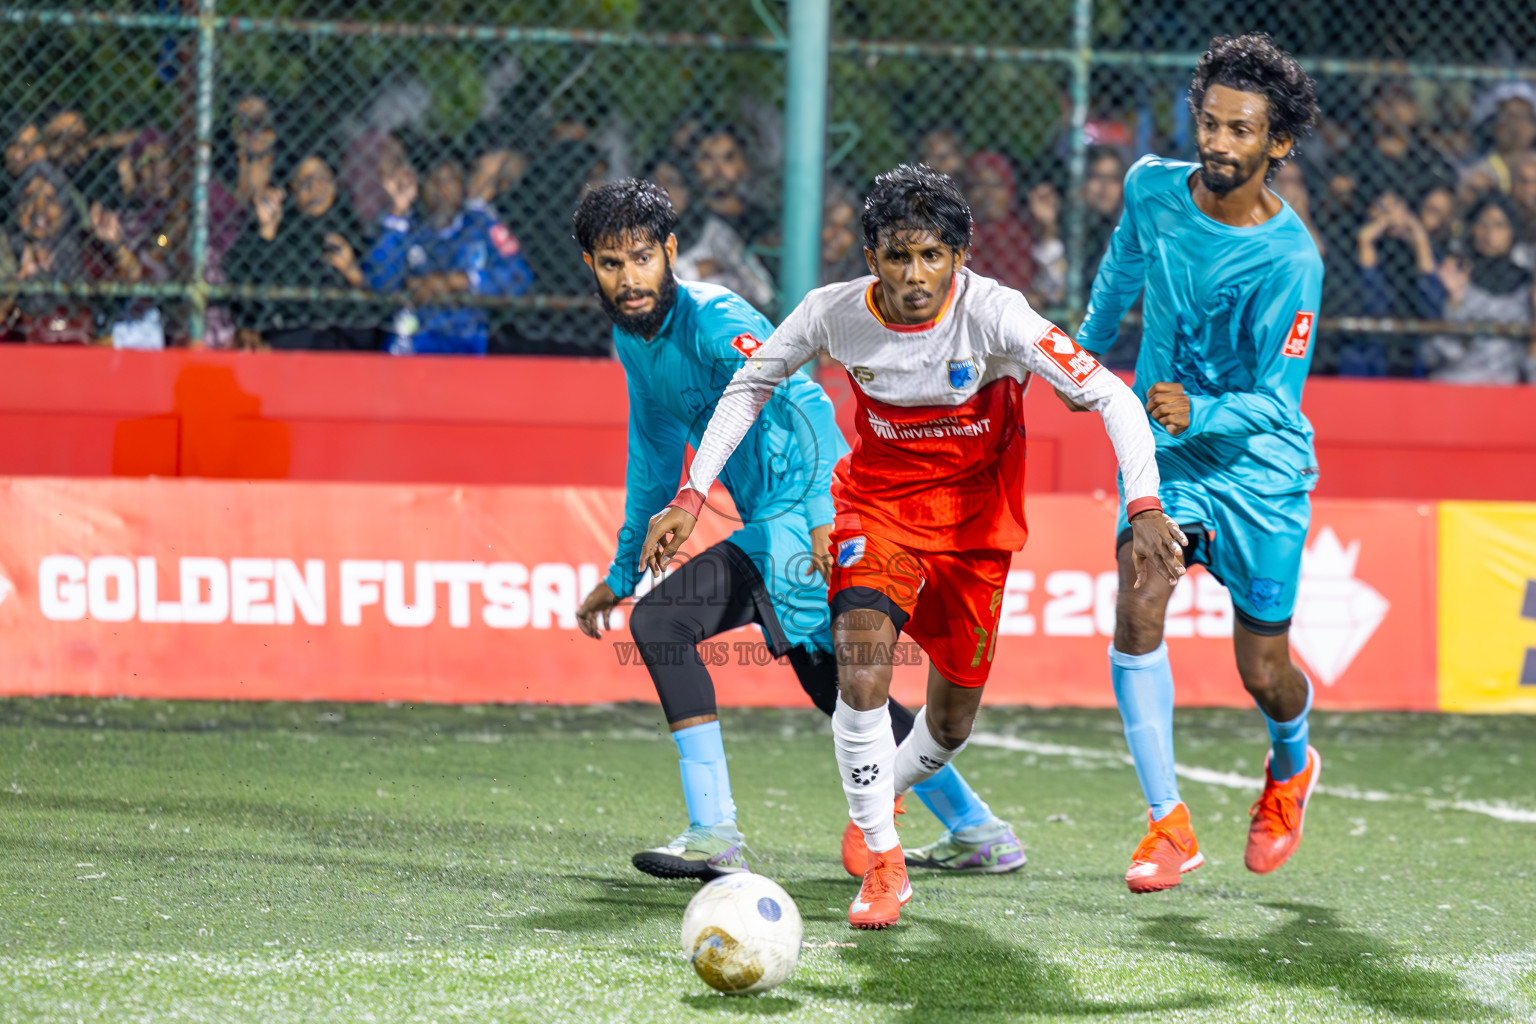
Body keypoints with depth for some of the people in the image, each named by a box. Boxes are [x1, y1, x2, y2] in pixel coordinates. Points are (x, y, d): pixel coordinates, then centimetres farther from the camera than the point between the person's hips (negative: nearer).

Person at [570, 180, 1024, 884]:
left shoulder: (713, 321, -18)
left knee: (660, 619, -19)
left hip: (803, 517, -10)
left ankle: (714, 836, -18)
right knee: (833, 688, 20)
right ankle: (977, 831, 33)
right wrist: (622, 574, 28)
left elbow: (803, 402, -32)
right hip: (778, 522, 10)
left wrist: (825, 514, -45)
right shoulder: (632, 338, 10)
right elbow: (654, 456, 24)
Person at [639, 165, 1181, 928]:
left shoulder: (993, 314, -26)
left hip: (975, 515, 0)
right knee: (860, 660, -25)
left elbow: (1111, 397, -25)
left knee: (952, 720, 8)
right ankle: (882, 862, -10)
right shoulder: (835, 314, -19)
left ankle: (884, 794, 44)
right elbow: (750, 384, -1)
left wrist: (1145, 507, -38)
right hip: (878, 501, 0)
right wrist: (690, 498, -6)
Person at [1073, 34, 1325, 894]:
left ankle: (1291, 766, 40)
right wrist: (1091, 343, 32)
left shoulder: (1291, 259, -21)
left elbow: (1276, 399, -18)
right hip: (1166, 444, 3)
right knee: (1137, 612, -20)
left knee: (1263, 673, 2)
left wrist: (1199, 413, -37)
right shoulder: (1154, 188, -7)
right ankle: (1169, 824, -15)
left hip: (1260, 464, -3)